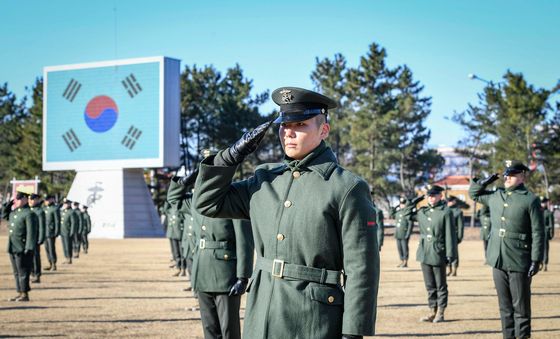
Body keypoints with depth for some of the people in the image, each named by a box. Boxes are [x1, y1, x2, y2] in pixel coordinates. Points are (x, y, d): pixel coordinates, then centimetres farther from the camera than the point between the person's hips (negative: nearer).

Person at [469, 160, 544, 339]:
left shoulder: (531, 200, -7)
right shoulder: (495, 196, 10)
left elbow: (538, 233, -9)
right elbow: (473, 193, 26)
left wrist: (536, 260, -13)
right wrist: (485, 182, 7)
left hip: (519, 263, -5)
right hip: (498, 261, 5)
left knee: (521, 306, 1)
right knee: (505, 306, 13)